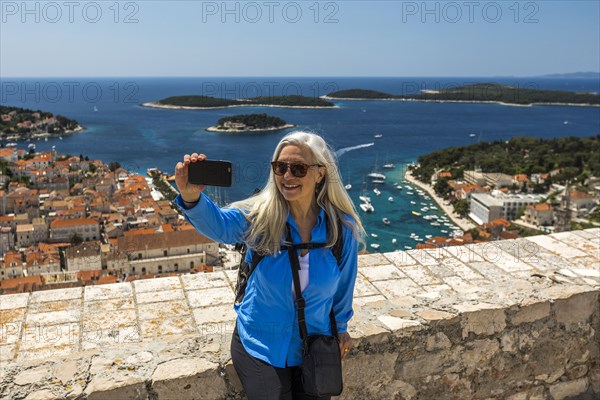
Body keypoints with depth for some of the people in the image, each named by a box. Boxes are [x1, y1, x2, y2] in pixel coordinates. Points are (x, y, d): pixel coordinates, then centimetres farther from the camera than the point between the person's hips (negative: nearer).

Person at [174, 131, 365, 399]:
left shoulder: (343, 227, -13)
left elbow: (343, 282, 2)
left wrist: (340, 326, 15)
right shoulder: (260, 216, -18)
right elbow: (219, 224, -39)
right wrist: (192, 197, -60)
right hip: (259, 347, -2)